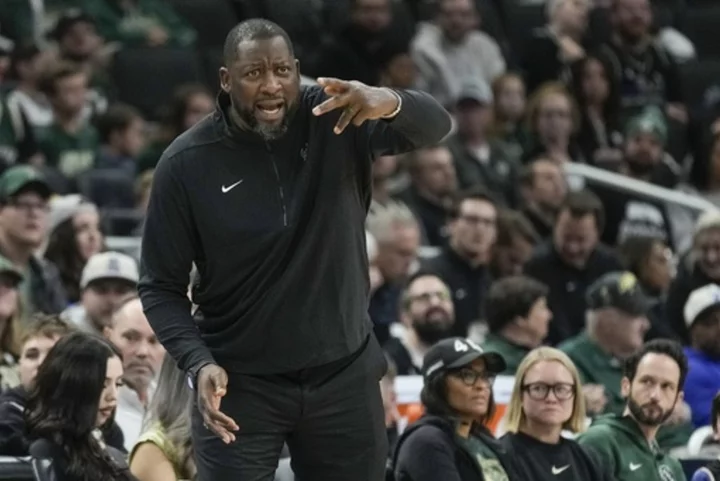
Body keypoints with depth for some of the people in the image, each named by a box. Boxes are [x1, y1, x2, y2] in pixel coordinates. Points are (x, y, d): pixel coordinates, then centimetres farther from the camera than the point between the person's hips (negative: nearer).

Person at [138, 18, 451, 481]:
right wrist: (198, 363, -22)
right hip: (240, 382, -2)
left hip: (344, 374, 2)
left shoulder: (334, 118, -8)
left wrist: (390, 102, -44)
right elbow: (161, 285, -6)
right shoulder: (187, 163, -12)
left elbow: (435, 126, -21)